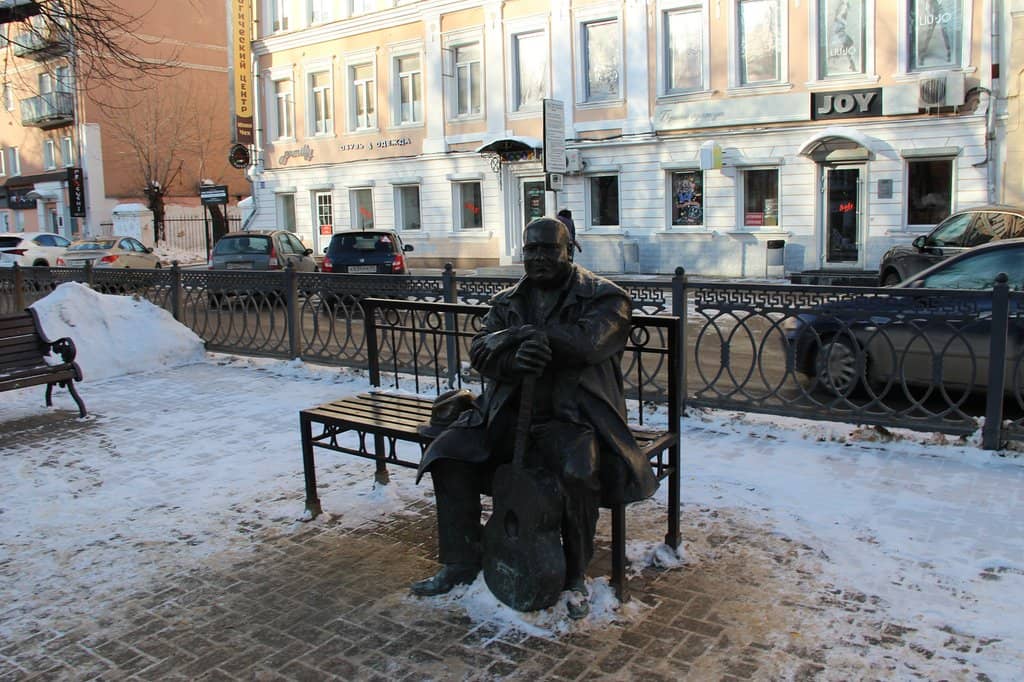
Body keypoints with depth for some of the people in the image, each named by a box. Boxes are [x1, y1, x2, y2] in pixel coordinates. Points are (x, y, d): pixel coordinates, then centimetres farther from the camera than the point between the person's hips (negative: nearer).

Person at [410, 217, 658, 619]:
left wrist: (516, 336, -15)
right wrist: (514, 358, -25)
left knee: (579, 471, -34)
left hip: (570, 414, -4)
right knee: (447, 453, -14)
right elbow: (480, 353, 0)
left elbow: (588, 342, -19)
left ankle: (576, 577, -8)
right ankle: (461, 563, 2)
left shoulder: (603, 297, 1)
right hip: (508, 410, 5)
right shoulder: (506, 302, 15)